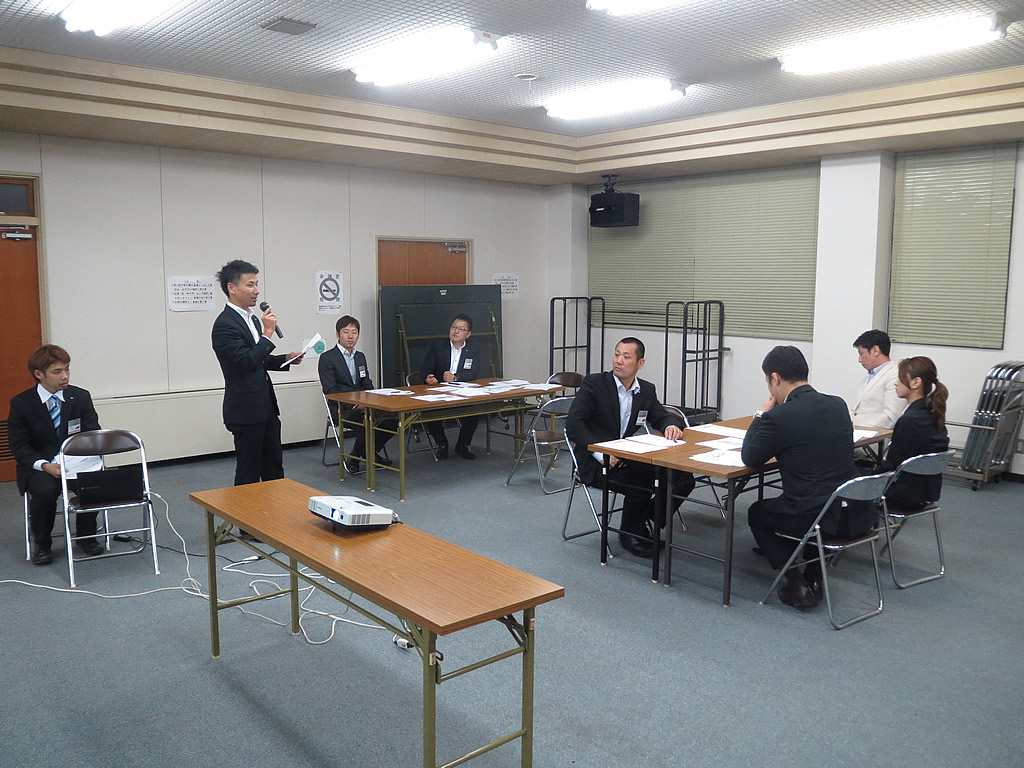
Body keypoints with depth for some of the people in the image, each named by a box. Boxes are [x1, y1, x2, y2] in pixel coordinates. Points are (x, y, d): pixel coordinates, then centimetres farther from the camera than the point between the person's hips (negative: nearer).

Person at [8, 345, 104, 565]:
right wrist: (44, 465, -23)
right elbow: (19, 446, -4)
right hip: (39, 465, -1)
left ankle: (86, 537, -1)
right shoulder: (21, 403, -4)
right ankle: (41, 544, -4)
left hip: (77, 462, 1)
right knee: (44, 491, -33)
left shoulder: (81, 397, 0)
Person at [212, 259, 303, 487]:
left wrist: (286, 359, 8)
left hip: (266, 406, 9)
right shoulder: (225, 324, -17)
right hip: (245, 410, -9)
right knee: (249, 473, 3)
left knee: (274, 469, 15)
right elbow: (246, 361, -24)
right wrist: (267, 334, -21)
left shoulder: (253, 318, 12)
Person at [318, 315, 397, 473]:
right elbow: (330, 391, -10)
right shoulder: (327, 358, -2)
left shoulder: (360, 357, 19)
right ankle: (354, 458, -8)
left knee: (392, 418, -18)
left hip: (362, 405, 6)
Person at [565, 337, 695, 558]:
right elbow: (573, 423, -13)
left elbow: (662, 417, 14)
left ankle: (647, 523, 9)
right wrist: (600, 453, -23)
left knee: (683, 479, -12)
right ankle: (630, 533, -3)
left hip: (629, 459, 6)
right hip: (596, 463, -5)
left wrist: (672, 426, -12)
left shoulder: (647, 390, 9)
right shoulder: (594, 383, -7)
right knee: (641, 481, -31)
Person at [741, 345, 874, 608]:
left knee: (757, 512, 23)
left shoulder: (777, 417, -17)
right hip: (858, 515, 6)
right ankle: (814, 577, 30)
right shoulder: (838, 405, 4)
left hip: (816, 518, -6)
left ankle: (795, 583, 11)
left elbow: (749, 458, -1)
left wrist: (762, 413, 7)